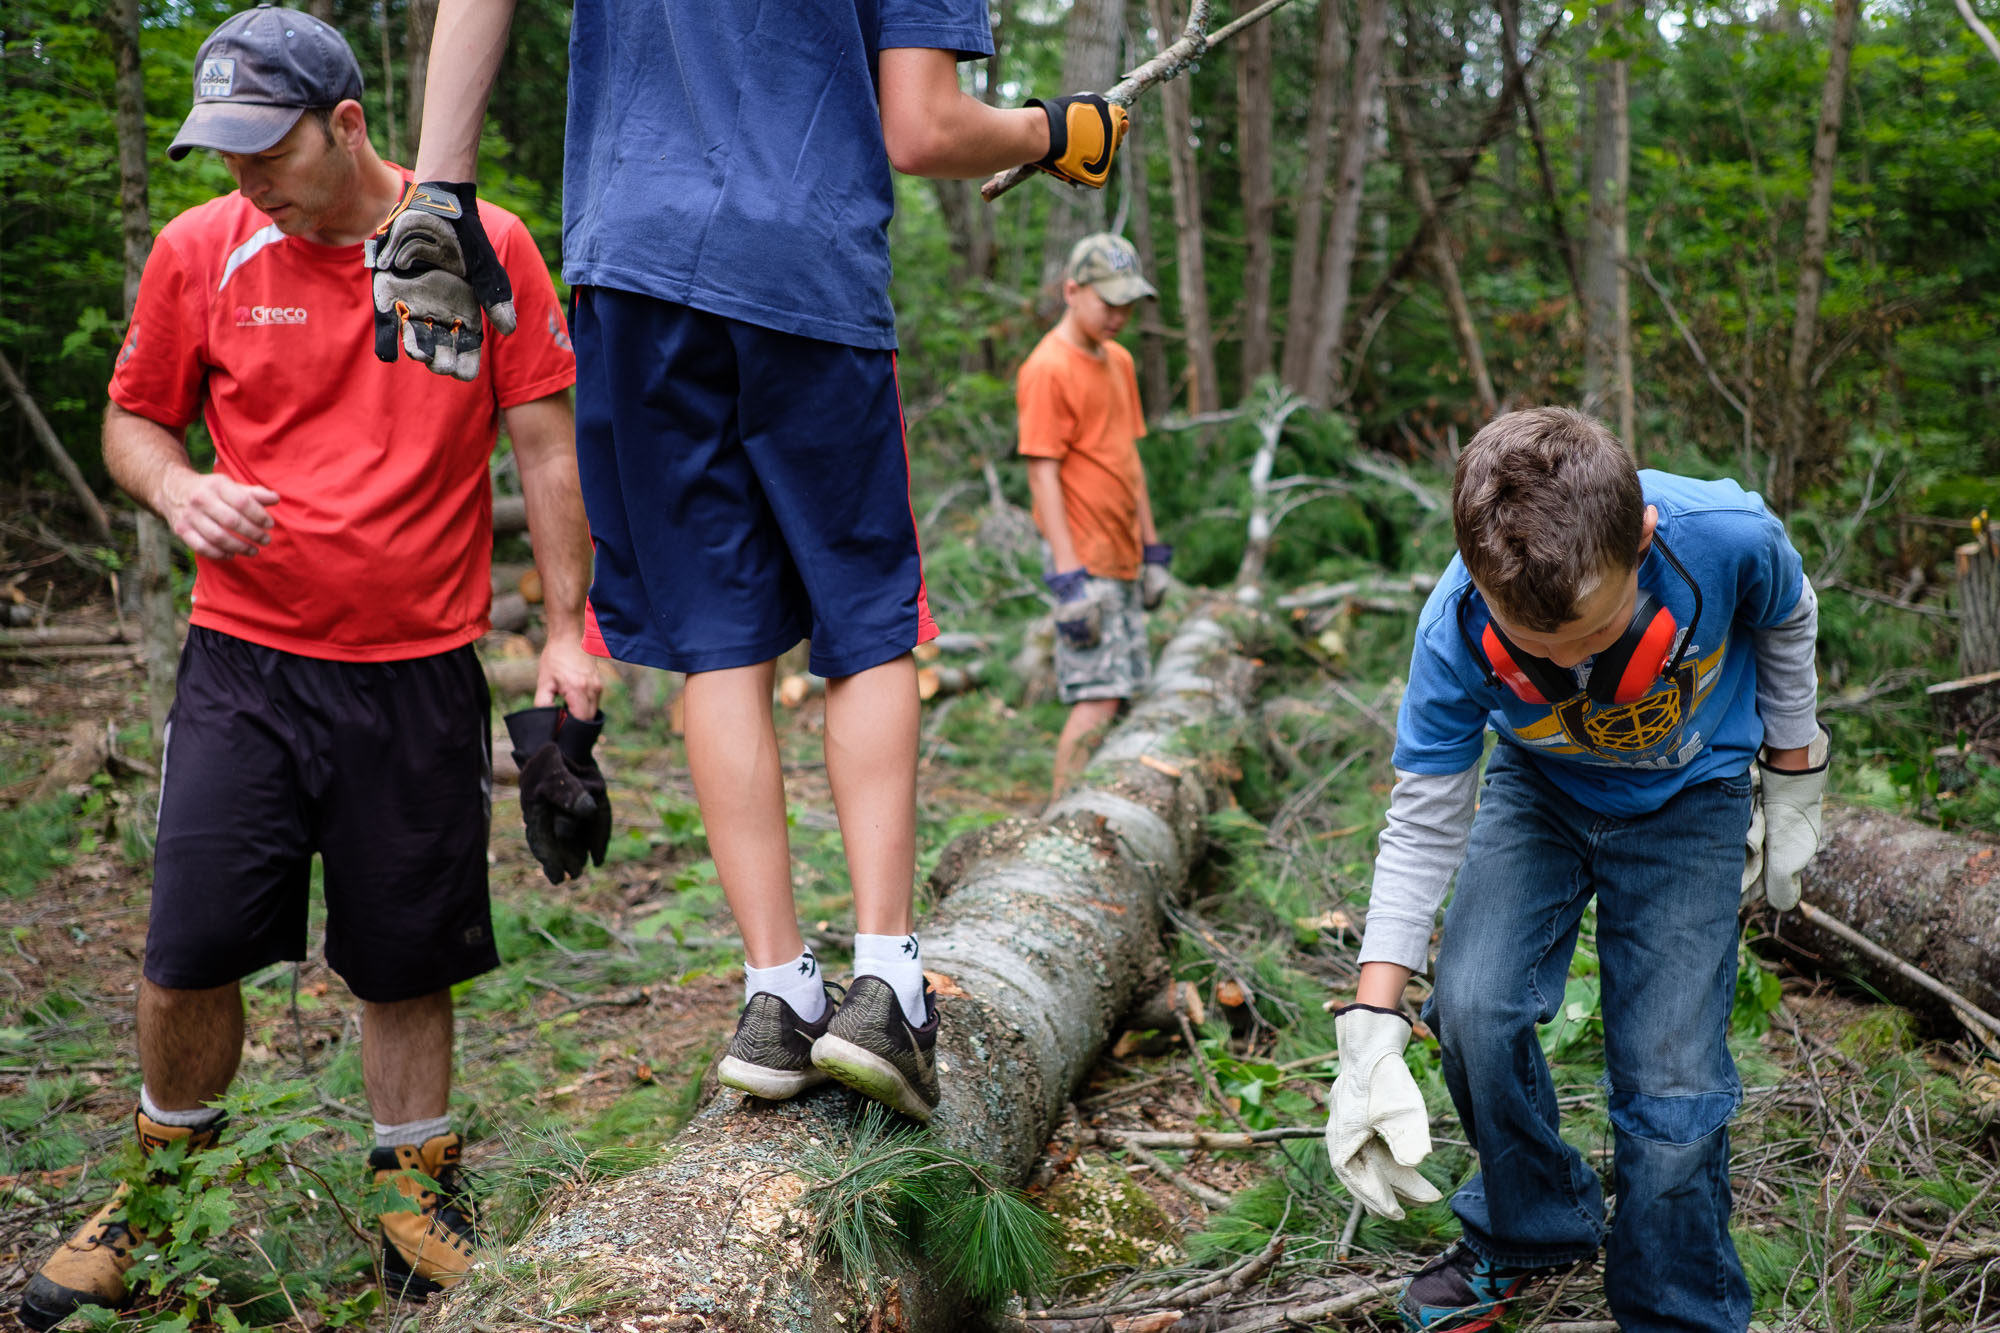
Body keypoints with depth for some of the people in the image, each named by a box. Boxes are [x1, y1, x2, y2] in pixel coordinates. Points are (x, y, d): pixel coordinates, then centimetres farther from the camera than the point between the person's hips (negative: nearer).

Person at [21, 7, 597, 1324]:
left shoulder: (484, 244, -1)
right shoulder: (199, 250, 2)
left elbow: (547, 447, 1)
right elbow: (134, 419, 12)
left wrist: (566, 629, -3)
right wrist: (179, 489, -11)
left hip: (422, 669, -1)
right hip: (246, 659, 1)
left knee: (409, 959, 7)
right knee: (189, 954, 0)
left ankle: (419, 1198, 27)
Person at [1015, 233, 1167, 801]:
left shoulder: (1118, 360, 14)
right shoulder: (1048, 369, -13)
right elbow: (1042, 475, -16)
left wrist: (1152, 549, 18)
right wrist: (1069, 575, -20)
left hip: (1122, 558, 9)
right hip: (1085, 561, -9)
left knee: (1117, 691, 12)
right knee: (1098, 698, -10)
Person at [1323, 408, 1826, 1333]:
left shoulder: (1727, 539, -35)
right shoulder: (1457, 631, -32)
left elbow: (1787, 622, -8)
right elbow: (1423, 827, -22)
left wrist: (1793, 789, 2)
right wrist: (1371, 1035, -28)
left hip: (1688, 798, -1)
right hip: (1539, 789, 1)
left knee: (1670, 1077, -10)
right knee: (1472, 1006, -16)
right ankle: (1531, 1230, 13)